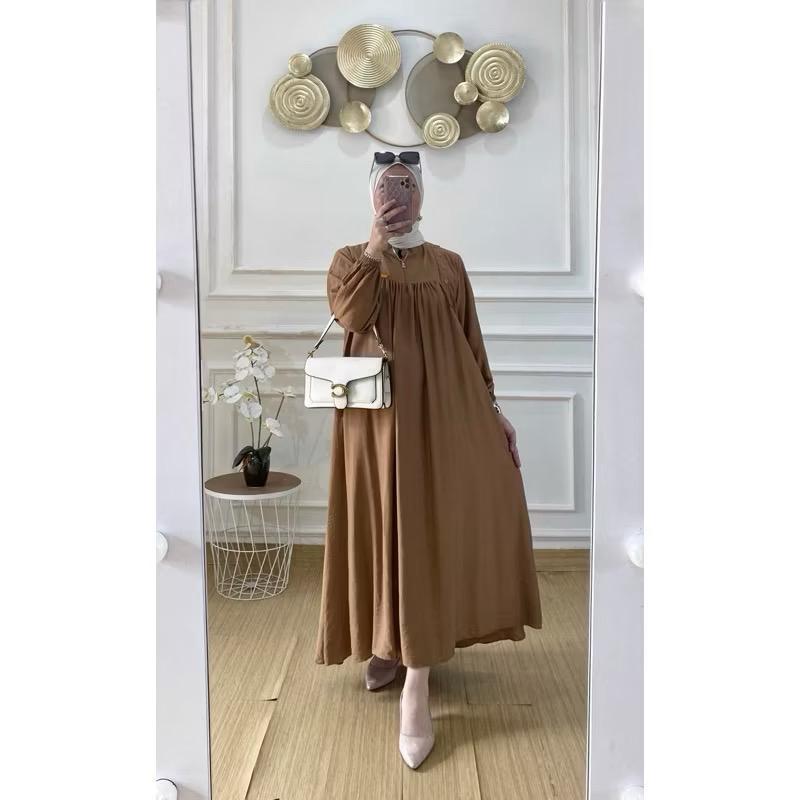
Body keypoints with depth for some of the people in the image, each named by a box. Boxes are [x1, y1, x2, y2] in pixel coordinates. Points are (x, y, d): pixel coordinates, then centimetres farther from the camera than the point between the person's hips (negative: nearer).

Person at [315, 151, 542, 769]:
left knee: (437, 526, -4)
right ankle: (386, 643, 26)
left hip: (444, 408, 1)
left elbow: (472, 342, 12)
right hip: (379, 411, -1)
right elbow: (349, 314, -13)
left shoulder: (449, 264, 13)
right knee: (389, 524, 2)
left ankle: (416, 683, 1)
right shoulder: (352, 257, 9)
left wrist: (492, 406, 7)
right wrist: (376, 245, -13)